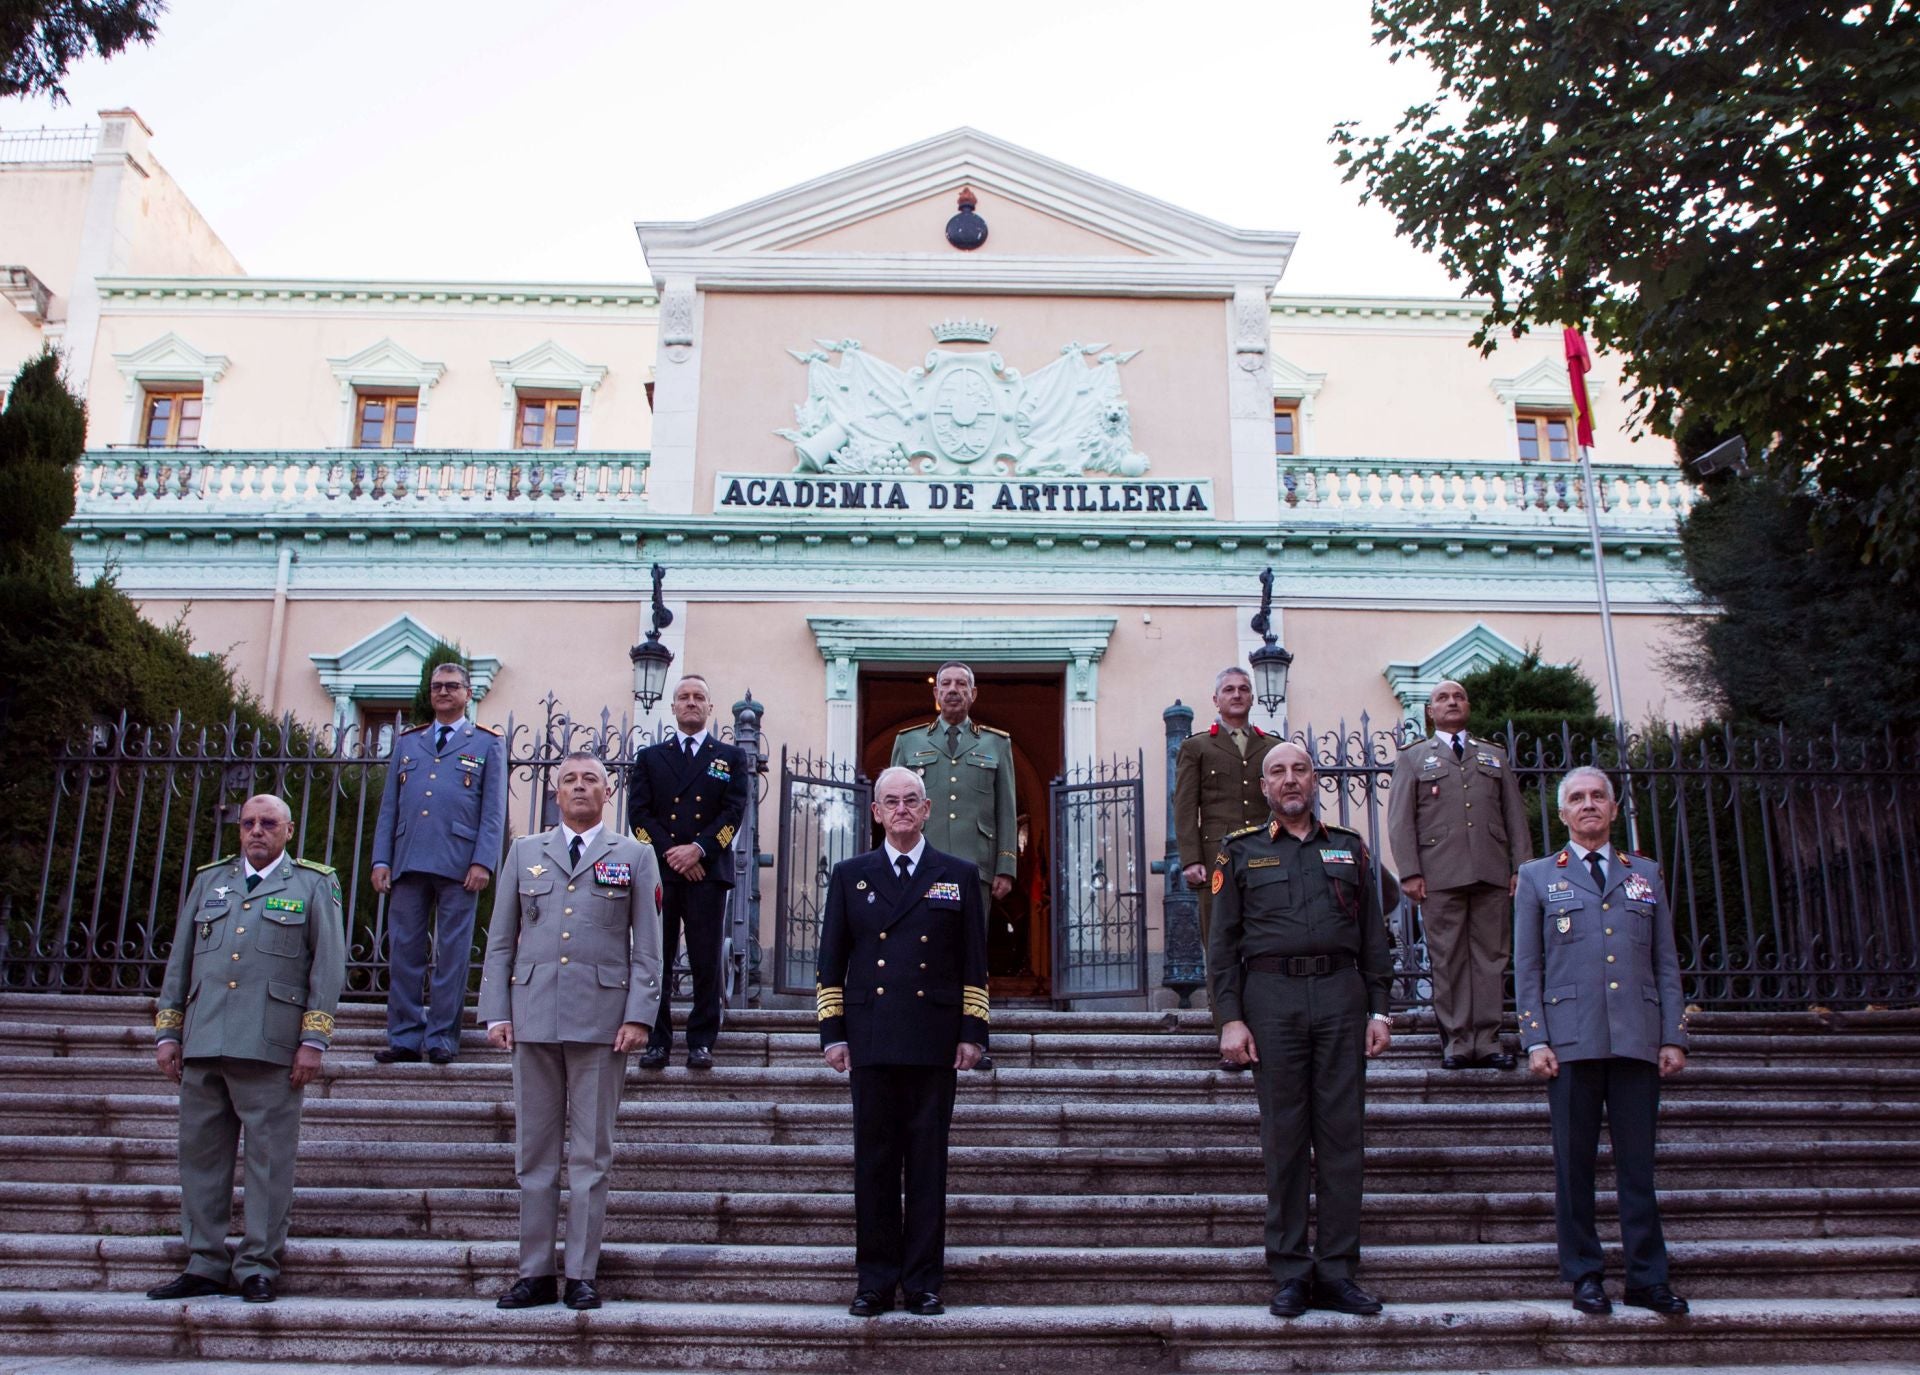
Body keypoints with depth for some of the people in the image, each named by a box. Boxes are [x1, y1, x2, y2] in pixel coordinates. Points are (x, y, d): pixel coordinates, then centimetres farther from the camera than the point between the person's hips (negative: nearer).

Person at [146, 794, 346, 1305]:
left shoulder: (314, 885, 7)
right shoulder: (209, 881, 18)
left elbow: (329, 967, 1)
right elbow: (179, 960, 19)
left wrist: (314, 1041, -6)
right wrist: (167, 1032, 11)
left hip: (270, 1049, -4)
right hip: (202, 1046, 4)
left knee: (269, 1157, -1)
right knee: (201, 1155, 7)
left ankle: (258, 1267, 7)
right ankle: (205, 1266, 16)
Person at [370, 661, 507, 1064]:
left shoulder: (487, 744, 9)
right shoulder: (407, 743, 19)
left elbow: (494, 811, 2)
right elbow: (389, 806, 15)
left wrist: (483, 862, -9)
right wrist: (381, 860, 5)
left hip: (458, 865, -3)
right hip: (408, 862, 3)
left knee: (452, 953, 0)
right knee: (404, 951, 3)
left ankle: (442, 1038, 6)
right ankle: (404, 1036, 10)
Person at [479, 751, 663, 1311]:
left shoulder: (634, 857, 9)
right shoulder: (525, 852, 15)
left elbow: (647, 949, 4)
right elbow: (500, 941, 13)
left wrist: (638, 1016, -6)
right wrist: (495, 1012, 3)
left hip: (601, 1019, -2)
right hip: (534, 1018, 2)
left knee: (590, 1155, 2)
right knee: (534, 1154, 6)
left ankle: (581, 1275, 9)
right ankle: (535, 1273, 14)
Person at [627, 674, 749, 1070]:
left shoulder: (731, 758, 13)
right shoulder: (650, 757, 16)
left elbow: (734, 811, 1)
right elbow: (638, 813, 5)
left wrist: (698, 849, -12)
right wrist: (670, 854, -9)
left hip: (708, 872, -1)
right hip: (659, 871, 1)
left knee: (706, 962, -2)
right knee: (656, 960, 0)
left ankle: (701, 1041, 4)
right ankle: (657, 1040, 6)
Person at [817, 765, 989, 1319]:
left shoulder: (958, 875, 8)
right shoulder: (850, 875, 10)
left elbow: (974, 963, 7)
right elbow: (831, 960, 9)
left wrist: (973, 1032, 0)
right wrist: (832, 1033, 2)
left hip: (934, 1042, -1)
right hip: (870, 1041, 1)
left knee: (928, 1164, 3)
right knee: (874, 1163, 4)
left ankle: (924, 1282, 11)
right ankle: (875, 1280, 12)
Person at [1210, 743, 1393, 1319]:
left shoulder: (1349, 849, 15)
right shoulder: (1240, 852, 9)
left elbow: (1373, 937, 13)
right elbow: (1223, 943, 4)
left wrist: (1379, 1009, 5)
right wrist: (1230, 1018, -5)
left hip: (1341, 994, 2)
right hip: (1272, 996, -2)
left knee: (1342, 1133, 1)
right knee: (1283, 1136, 1)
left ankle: (1337, 1271, 8)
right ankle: (1291, 1273, 8)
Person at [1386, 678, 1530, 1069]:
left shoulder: (1495, 756, 21)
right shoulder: (1413, 758, 13)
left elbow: (1515, 815, 16)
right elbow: (1400, 820, 4)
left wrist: (1522, 867, 4)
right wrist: (1409, 872, -7)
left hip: (1492, 874, 2)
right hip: (1440, 875, -2)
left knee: (1491, 956, 1)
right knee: (1448, 959, -2)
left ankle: (1487, 1041, 5)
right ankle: (1457, 1042, 3)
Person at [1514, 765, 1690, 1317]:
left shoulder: (1645, 875, 17)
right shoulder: (1537, 878, 11)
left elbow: (1667, 963, 14)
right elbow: (1526, 968, 6)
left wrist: (1674, 1037, 5)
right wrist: (1535, 1039, -3)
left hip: (1637, 1040, 1)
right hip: (1572, 1040, -1)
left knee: (1638, 1161, 3)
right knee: (1574, 1163, 2)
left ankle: (1648, 1277, 10)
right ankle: (1585, 1276, 11)